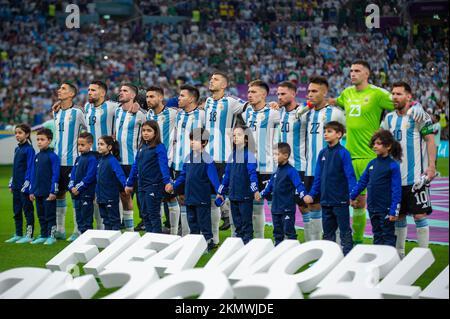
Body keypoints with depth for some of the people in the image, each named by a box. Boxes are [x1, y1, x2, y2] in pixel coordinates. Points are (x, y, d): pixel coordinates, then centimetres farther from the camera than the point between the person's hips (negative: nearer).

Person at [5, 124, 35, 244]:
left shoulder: (29, 149, -11)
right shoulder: (17, 149, 13)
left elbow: (30, 168, -13)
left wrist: (27, 184, -17)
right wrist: (11, 184, 15)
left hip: (24, 186, -8)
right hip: (16, 186, 8)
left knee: (28, 210, -1)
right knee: (17, 210, 12)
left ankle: (29, 235, 3)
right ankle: (18, 235, 20)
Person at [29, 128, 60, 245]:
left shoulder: (53, 156, -10)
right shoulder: (37, 156, 11)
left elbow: (55, 175, -12)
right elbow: (33, 174, 14)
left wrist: (53, 191, -16)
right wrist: (32, 191, 11)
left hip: (49, 193, -7)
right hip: (38, 192, 7)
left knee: (50, 215, -1)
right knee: (41, 215, 13)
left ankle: (51, 236, 6)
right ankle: (43, 236, 21)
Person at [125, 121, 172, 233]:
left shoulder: (159, 147, -10)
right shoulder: (141, 148, 11)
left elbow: (163, 165, -22)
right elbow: (135, 166, 17)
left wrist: (167, 181, -36)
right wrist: (129, 183, 19)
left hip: (154, 185, -7)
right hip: (142, 186, 7)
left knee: (153, 214, -2)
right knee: (144, 214, 11)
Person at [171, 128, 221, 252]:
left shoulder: (206, 159, -11)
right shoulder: (188, 157, 9)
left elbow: (213, 177, -15)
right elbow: (183, 175, 18)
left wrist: (218, 191, -22)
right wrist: (173, 186, 18)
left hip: (202, 198, -7)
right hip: (189, 196, 7)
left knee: (203, 220, -3)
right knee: (192, 220, 14)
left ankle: (208, 241, 5)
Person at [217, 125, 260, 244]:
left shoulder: (248, 154, -6)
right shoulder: (232, 155, 14)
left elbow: (252, 173, -14)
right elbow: (227, 175, 20)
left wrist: (255, 190, -25)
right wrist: (221, 192, 20)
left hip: (245, 195, -6)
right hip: (233, 194, 7)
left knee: (246, 221, -3)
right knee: (237, 222, 11)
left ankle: (247, 242, 2)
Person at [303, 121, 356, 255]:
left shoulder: (343, 153, -9)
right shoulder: (322, 153, 9)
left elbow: (350, 175, -15)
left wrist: (352, 195, -26)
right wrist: (312, 194, 8)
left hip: (340, 200, -6)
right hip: (325, 199, 7)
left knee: (344, 231, 0)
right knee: (328, 232, 14)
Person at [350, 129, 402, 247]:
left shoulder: (393, 165, -11)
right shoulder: (372, 163, 7)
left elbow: (396, 190, -13)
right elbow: (362, 182, 17)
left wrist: (394, 211, -17)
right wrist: (352, 196, 18)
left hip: (386, 209, -6)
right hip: (372, 208, 6)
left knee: (388, 237, 1)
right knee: (377, 235, 14)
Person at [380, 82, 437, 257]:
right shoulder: (389, 118, 11)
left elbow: (430, 140, -7)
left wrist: (431, 166, -15)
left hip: (416, 177, -6)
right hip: (395, 176, 6)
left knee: (420, 215, -5)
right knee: (398, 216, 11)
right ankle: (399, 254, 21)